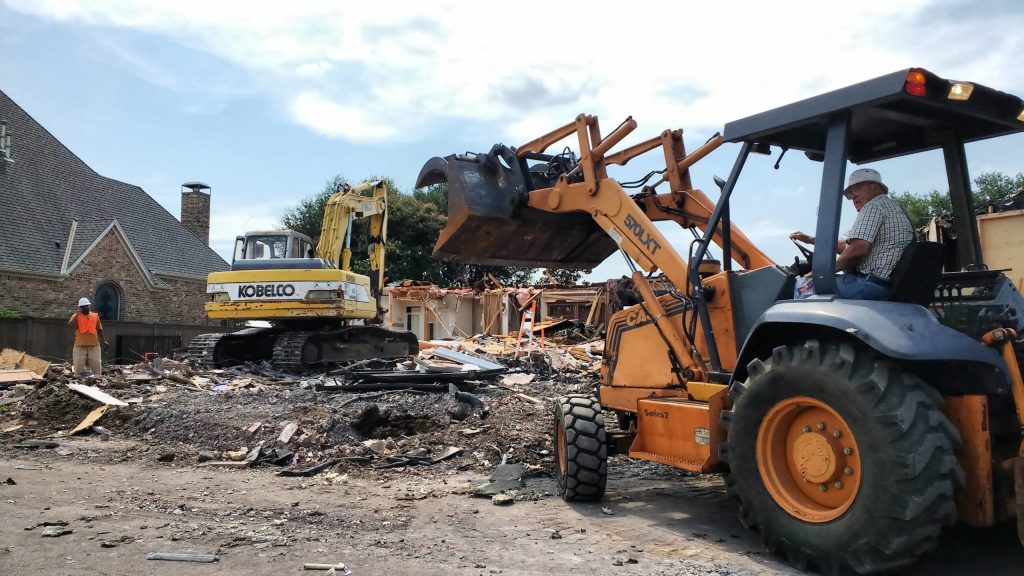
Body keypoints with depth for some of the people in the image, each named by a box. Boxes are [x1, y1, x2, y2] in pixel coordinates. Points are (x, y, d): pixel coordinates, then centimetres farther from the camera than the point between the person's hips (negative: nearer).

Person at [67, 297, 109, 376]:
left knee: (96, 367, -1)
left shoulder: (95, 316, 11)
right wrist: (78, 313, -12)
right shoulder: (76, 316, 5)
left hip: (94, 345, 1)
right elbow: (70, 325, -14)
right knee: (78, 369, -2)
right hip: (80, 346, -1)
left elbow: (99, 330, 16)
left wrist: (104, 341, 9)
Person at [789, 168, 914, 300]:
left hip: (870, 286, -11)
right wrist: (810, 239, 24)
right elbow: (847, 245, 26)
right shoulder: (892, 206, 25)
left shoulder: (874, 206, -9)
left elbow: (857, 249, -23)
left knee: (803, 284, -4)